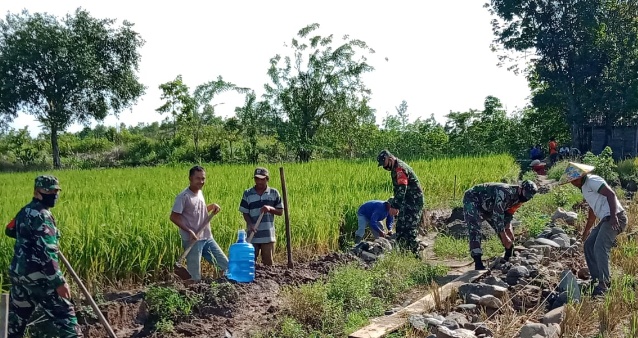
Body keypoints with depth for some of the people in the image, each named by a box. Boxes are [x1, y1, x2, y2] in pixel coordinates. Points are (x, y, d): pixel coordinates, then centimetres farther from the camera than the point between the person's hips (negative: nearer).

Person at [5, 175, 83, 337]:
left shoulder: (25, 211, 13)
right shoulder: (41, 215, -17)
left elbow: (10, 230, 33)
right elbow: (45, 252, -24)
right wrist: (59, 281, -25)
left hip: (18, 273, 10)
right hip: (37, 276, -10)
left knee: (17, 316, 19)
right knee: (64, 314, -6)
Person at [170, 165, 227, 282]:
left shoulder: (200, 193, 10)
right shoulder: (183, 196, -13)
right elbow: (173, 217, -14)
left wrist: (212, 206, 5)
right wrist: (189, 231, -21)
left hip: (207, 238, 7)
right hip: (192, 240, -7)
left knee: (226, 266, 8)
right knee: (195, 278, -2)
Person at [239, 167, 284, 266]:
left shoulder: (274, 193, 3)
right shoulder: (247, 193, 1)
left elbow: (280, 211, 6)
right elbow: (245, 213, 1)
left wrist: (270, 208, -14)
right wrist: (250, 224, -17)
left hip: (268, 235, 0)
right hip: (252, 235, 0)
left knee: (268, 263, 8)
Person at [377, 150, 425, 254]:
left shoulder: (400, 168, -19)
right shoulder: (395, 168, 15)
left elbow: (401, 189, -27)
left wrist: (395, 206, -29)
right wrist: (394, 204, 22)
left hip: (414, 201, -11)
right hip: (407, 202, 11)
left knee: (409, 228, -11)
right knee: (400, 227, 12)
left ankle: (415, 252, -8)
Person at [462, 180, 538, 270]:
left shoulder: (518, 198, -6)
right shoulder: (505, 192, -34)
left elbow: (508, 214, 7)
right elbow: (497, 215, -34)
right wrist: (504, 237, -29)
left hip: (487, 206, 10)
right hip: (472, 199, -10)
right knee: (474, 230, -25)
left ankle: (508, 257, 23)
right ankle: (478, 263, -27)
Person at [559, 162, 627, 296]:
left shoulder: (593, 181, -8)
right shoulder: (584, 187, 22)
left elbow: (611, 194, -21)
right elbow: (593, 210, 32)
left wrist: (614, 216, -33)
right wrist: (587, 230, 39)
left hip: (615, 218, -11)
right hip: (606, 219, 11)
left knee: (600, 248, -19)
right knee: (588, 245, 14)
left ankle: (603, 285, -14)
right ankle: (596, 279, 19)